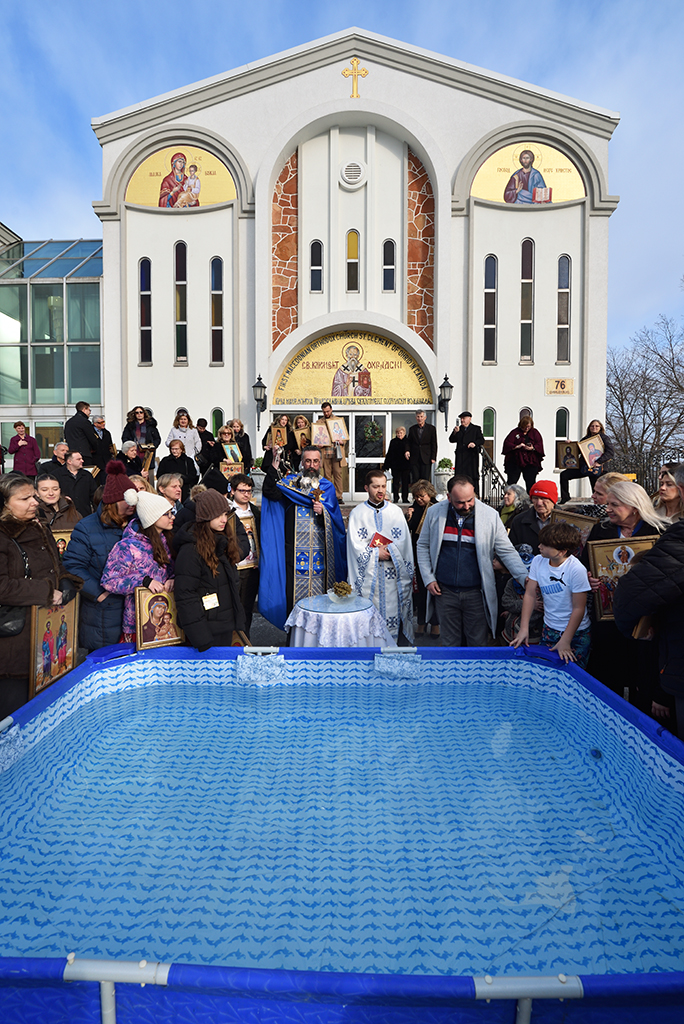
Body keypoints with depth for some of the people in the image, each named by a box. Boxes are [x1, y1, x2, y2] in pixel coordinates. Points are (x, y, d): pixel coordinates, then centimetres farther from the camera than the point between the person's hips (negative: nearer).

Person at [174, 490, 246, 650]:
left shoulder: (223, 542, 8)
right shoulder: (190, 550, -18)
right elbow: (186, 596, -20)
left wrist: (238, 619, 14)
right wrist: (201, 639, -23)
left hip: (227, 627, 8)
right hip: (207, 630, -8)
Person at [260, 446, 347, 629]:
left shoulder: (327, 487, 10)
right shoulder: (290, 481, 8)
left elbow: (335, 521, 4)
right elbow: (270, 492, -11)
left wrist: (323, 511, -15)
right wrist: (274, 465, -17)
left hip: (320, 551, 1)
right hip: (295, 551, 0)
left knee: (320, 595, 2)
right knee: (294, 594, 1)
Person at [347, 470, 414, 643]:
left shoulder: (396, 511, 9)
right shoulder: (357, 513, 4)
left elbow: (403, 540, 2)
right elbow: (356, 544, -3)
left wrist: (389, 550, -13)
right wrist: (376, 554, -12)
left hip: (393, 571, 2)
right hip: (368, 572, -1)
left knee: (392, 608, 3)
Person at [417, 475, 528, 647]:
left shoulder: (490, 515, -5)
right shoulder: (435, 512, -1)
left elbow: (506, 551, -2)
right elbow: (423, 546, 8)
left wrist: (525, 577, -15)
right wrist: (428, 579, 0)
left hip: (476, 593, -1)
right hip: (445, 592, 1)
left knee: (477, 643, 7)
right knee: (449, 644, 11)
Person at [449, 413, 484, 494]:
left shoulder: (476, 429, 9)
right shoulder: (458, 429, 18)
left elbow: (482, 440, 1)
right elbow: (451, 440, 10)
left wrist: (475, 443, -19)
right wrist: (455, 432, -7)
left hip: (472, 457, -3)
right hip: (460, 458, 3)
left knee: (473, 476, -4)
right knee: (460, 476, -2)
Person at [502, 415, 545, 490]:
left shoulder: (535, 433, 11)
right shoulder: (515, 432, 4)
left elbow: (540, 445, 3)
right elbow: (507, 444, -4)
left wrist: (533, 448, -17)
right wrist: (517, 446, -20)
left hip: (531, 462, 2)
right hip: (515, 461, -2)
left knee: (531, 484, 5)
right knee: (511, 483, -3)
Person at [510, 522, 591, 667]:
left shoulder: (576, 569, -22)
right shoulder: (538, 561, -8)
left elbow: (579, 608, -17)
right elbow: (530, 595, -3)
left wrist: (565, 641, -16)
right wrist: (524, 629, -5)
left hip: (576, 633, -4)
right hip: (549, 629, 4)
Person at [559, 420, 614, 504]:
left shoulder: (604, 437, 0)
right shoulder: (585, 438, 18)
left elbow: (611, 452, -11)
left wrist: (599, 462, -23)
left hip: (596, 468, -6)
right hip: (583, 467, 6)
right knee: (564, 475, 0)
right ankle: (565, 498, 7)